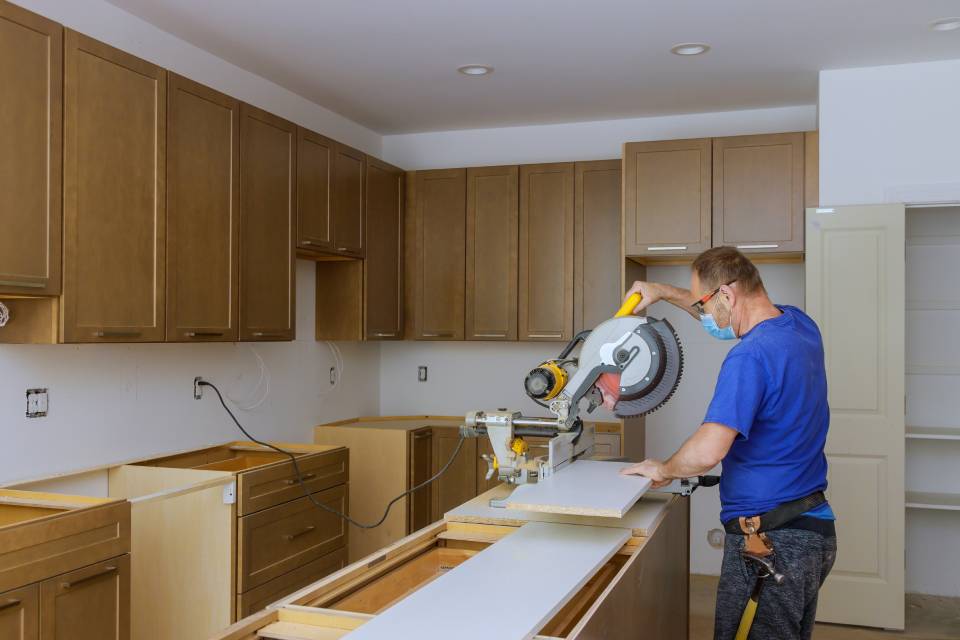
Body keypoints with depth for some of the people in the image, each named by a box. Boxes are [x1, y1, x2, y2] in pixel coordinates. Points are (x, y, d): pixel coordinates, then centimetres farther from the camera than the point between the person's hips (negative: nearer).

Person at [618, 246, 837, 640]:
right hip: (814, 531, 9)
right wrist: (664, 293, 21)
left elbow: (708, 451, -32)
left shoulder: (750, 356, -24)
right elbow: (727, 313, 23)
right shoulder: (800, 325, 4)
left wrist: (665, 469, -13)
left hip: (769, 542, -9)